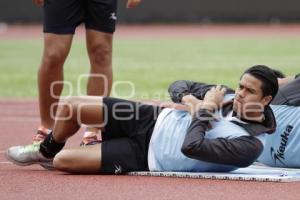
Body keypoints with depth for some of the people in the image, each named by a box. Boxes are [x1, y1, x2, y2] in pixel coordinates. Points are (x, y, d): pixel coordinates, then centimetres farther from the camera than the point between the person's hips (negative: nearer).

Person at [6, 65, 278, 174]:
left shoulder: (250, 144, -24)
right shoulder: (231, 97, -3)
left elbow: (191, 147, -33)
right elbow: (179, 86, 7)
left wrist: (206, 108, -21)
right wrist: (190, 99, -16)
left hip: (148, 155, -6)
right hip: (153, 120, 6)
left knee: (63, 161, -14)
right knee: (71, 106, -1)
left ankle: (53, 155, 27)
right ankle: (46, 151, 33)